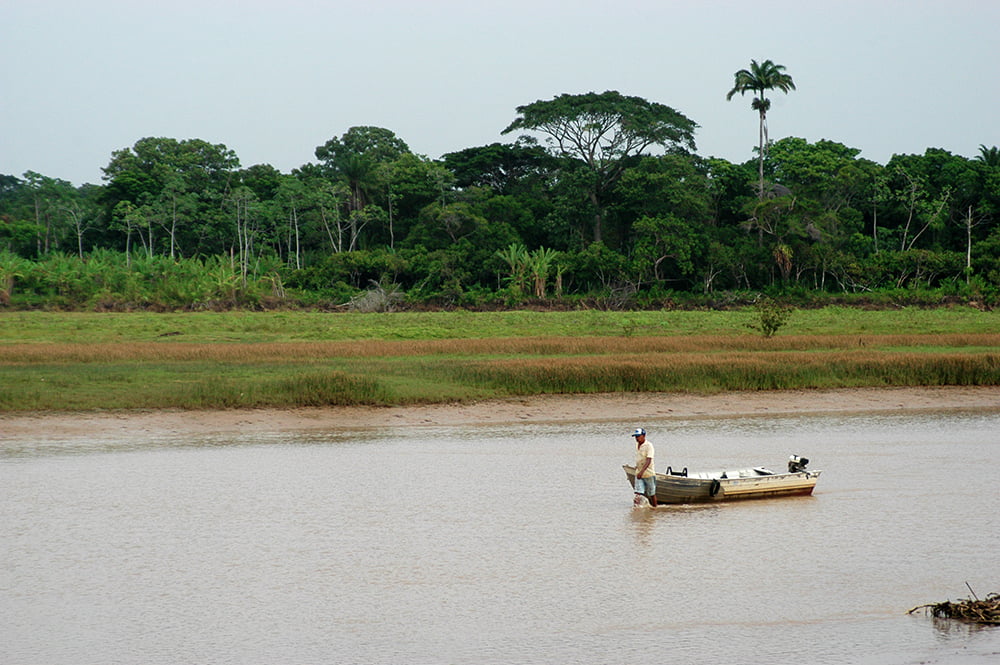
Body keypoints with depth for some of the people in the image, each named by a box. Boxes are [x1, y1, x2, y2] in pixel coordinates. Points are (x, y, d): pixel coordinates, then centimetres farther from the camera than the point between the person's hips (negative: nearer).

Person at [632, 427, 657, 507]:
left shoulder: (649, 446, -16)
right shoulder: (637, 444, 7)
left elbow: (648, 460, -26)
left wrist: (642, 471, -36)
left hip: (649, 473, -5)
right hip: (638, 474, 5)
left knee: (651, 494, 9)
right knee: (638, 492, -11)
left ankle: (655, 507, 25)